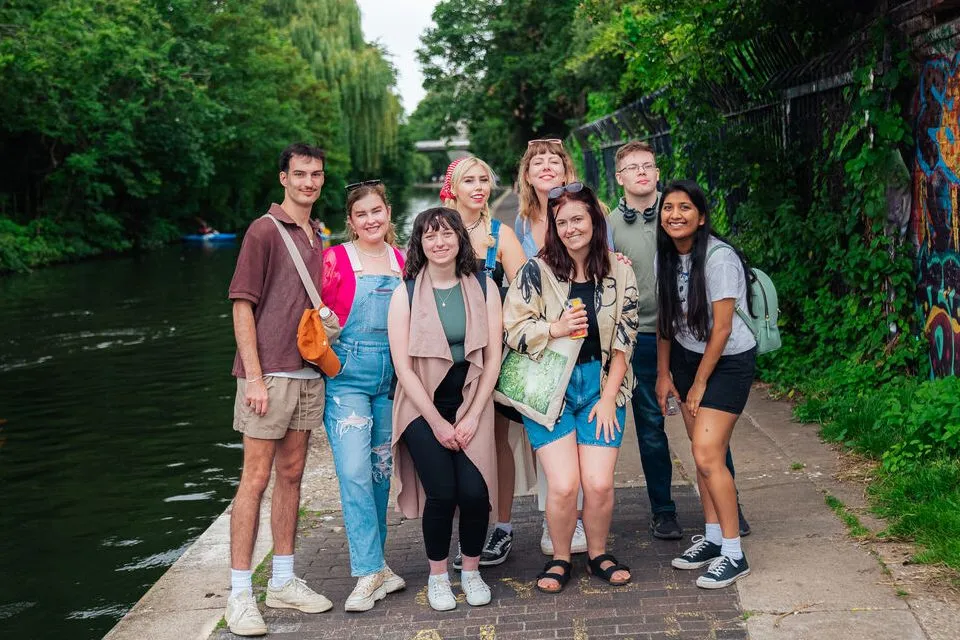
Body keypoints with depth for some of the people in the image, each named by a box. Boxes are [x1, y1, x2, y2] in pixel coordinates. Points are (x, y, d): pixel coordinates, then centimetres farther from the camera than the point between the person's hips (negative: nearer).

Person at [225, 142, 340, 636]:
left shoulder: (318, 237, 15)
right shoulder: (264, 231, -6)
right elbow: (243, 305, -10)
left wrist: (328, 319, 9)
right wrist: (253, 376, -15)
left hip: (308, 373, 7)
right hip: (269, 373, -7)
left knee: (291, 476, 11)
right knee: (255, 479, -5)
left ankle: (283, 581, 20)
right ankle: (240, 593, 0)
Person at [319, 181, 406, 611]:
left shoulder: (402, 261, 9)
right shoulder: (335, 259, -4)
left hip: (392, 377, 4)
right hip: (347, 375, -4)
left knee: (381, 472, 10)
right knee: (355, 471, -13)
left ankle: (373, 563, 22)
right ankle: (370, 571, -7)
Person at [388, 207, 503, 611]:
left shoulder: (482, 288, 1)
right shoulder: (406, 294, -3)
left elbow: (493, 358, 1)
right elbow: (403, 366, -6)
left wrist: (472, 416, -7)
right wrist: (437, 423, -9)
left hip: (471, 403, 1)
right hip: (422, 407, -1)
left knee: (474, 491, -13)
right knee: (441, 492, -13)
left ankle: (471, 570, 12)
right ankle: (437, 575, 11)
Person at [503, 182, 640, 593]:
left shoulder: (619, 273, 3)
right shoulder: (537, 272, -4)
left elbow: (623, 343, 4)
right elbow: (512, 329, -4)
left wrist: (608, 398, -2)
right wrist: (556, 329, -20)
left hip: (601, 387, 2)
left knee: (599, 482, -8)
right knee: (563, 484, -12)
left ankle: (598, 554, 19)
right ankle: (560, 559, 14)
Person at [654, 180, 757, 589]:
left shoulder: (719, 257, -20)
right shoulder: (666, 256, 0)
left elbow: (722, 328, -18)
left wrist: (699, 385, -12)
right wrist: (663, 373, 6)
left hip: (729, 361, -6)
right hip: (687, 356, 6)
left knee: (707, 454, -13)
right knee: (701, 452, 5)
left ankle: (733, 554, -4)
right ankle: (712, 537, 18)